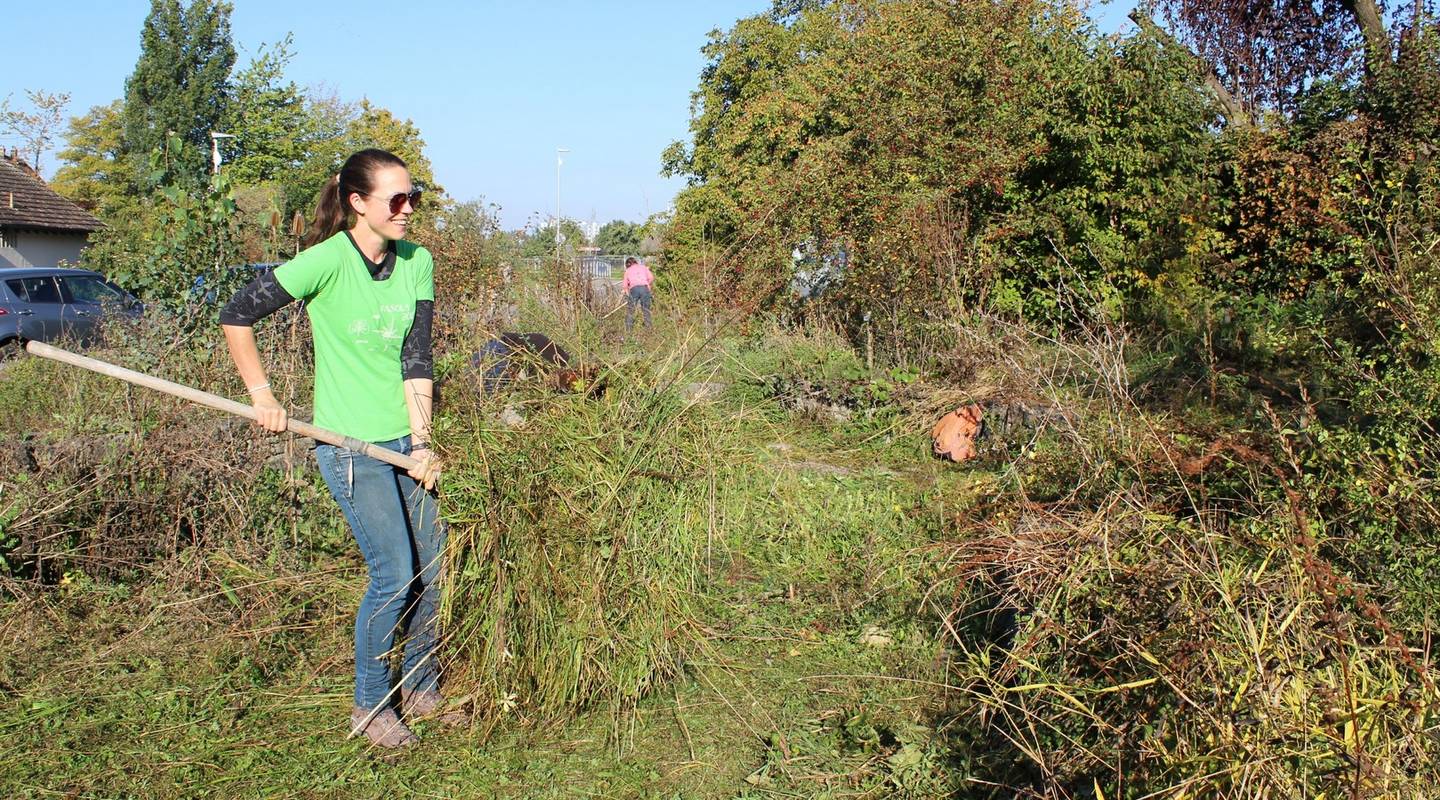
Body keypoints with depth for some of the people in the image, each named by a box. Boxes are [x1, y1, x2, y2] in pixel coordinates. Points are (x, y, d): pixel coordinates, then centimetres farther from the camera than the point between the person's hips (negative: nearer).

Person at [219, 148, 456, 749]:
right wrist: (261, 394, -8)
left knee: (431, 566, 9)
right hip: (350, 444, -5)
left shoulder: (417, 262, 0)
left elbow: (417, 356, -3)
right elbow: (236, 316, -8)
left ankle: (422, 689, 29)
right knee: (394, 573, -7)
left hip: (404, 439, 6)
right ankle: (370, 707, 14)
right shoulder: (327, 261, -15)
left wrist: (421, 441, -8)